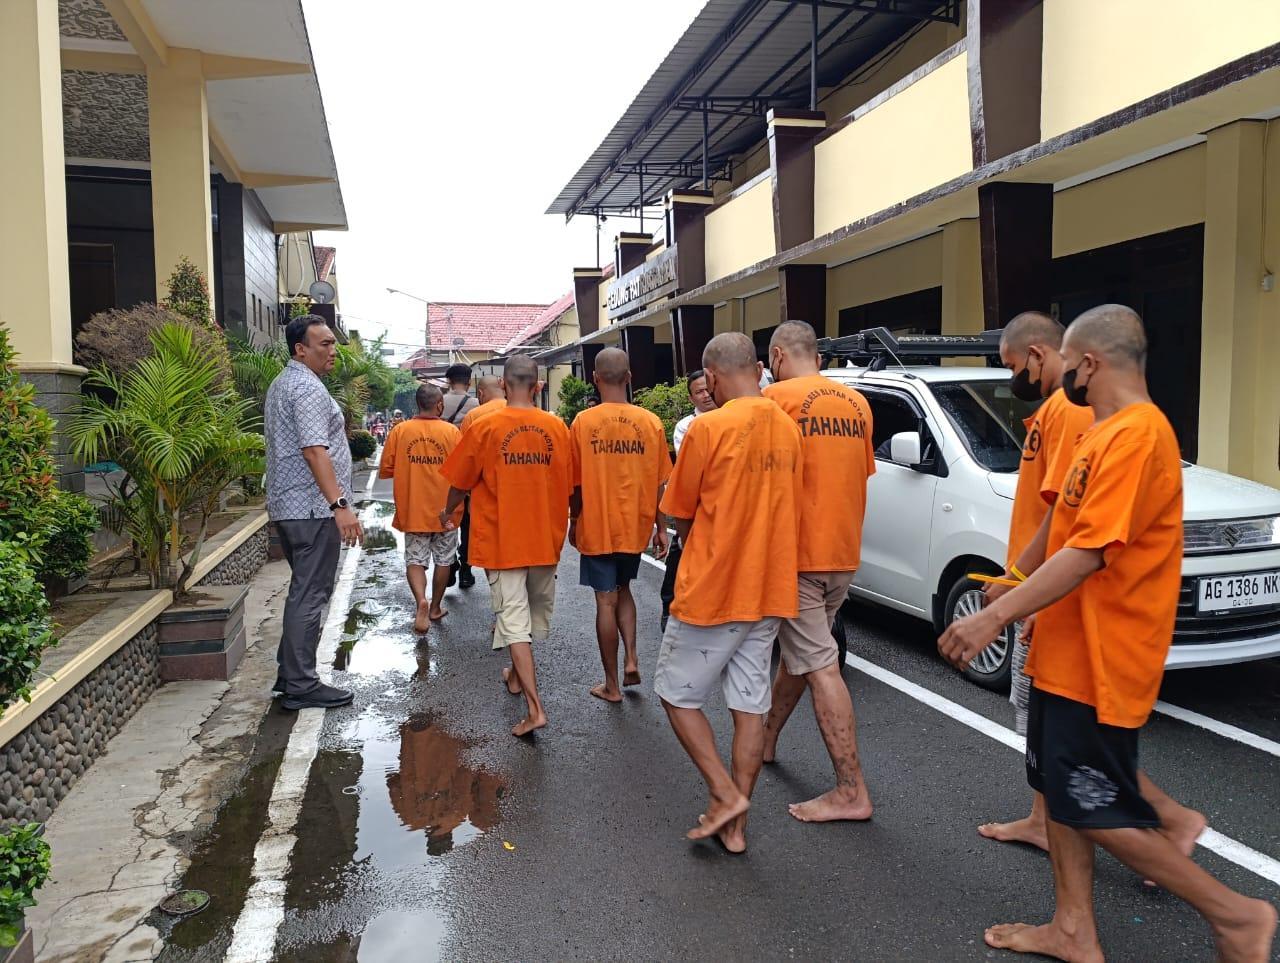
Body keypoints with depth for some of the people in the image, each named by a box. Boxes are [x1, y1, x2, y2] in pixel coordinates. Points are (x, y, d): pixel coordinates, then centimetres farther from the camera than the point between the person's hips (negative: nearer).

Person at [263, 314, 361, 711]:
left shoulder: (281, 384, 18)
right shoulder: (307, 387, -15)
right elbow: (314, 451, -24)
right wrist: (340, 505, -28)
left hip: (287, 506, 11)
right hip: (313, 508, -11)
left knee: (304, 591, 19)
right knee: (310, 596, -4)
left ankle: (289, 672, 26)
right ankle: (301, 687, 2)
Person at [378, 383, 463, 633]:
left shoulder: (399, 431, -5)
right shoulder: (451, 432, -9)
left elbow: (385, 470, -2)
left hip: (412, 510, 1)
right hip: (445, 510, 0)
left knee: (415, 560, 9)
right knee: (443, 560, 16)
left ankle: (421, 601, -14)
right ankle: (435, 608, 26)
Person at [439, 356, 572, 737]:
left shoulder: (484, 427, -10)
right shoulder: (557, 427, -3)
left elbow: (461, 483, 0)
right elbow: (568, 485, 7)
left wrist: (448, 512, 21)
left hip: (502, 539, -3)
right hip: (546, 538, 3)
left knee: (513, 619, -1)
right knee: (535, 611, 21)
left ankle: (535, 708, -8)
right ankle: (517, 674, 41)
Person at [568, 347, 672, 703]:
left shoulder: (583, 423, -9)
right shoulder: (650, 422, -4)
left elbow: (575, 484, -4)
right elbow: (659, 482, 0)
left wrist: (573, 524, 10)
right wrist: (660, 527, 9)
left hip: (597, 527, -2)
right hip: (635, 526, 3)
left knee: (606, 601, 6)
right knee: (623, 589, 24)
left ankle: (612, 685, 15)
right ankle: (631, 660, 12)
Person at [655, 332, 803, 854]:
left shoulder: (708, 427, -15)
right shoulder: (787, 427, 4)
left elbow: (680, 517, -7)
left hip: (710, 591, -6)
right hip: (769, 592, 6)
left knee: (678, 694, 13)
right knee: (750, 707, 12)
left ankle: (726, 794, 9)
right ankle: (736, 825, 21)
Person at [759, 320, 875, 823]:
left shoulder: (776, 397, -10)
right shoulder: (857, 403, 11)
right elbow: (861, 474, 16)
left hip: (797, 554, -8)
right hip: (843, 552, 8)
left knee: (819, 665, -4)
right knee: (797, 649, 22)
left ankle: (851, 792, 0)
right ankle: (767, 736, 40)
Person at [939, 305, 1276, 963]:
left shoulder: (1135, 434, -21)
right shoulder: (1104, 433, 12)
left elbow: (1088, 553, -27)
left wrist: (994, 618, -27)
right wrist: (1013, 585, 25)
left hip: (1100, 662, -10)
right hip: (1065, 654, 10)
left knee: (1098, 812, 1)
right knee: (1058, 789, 16)